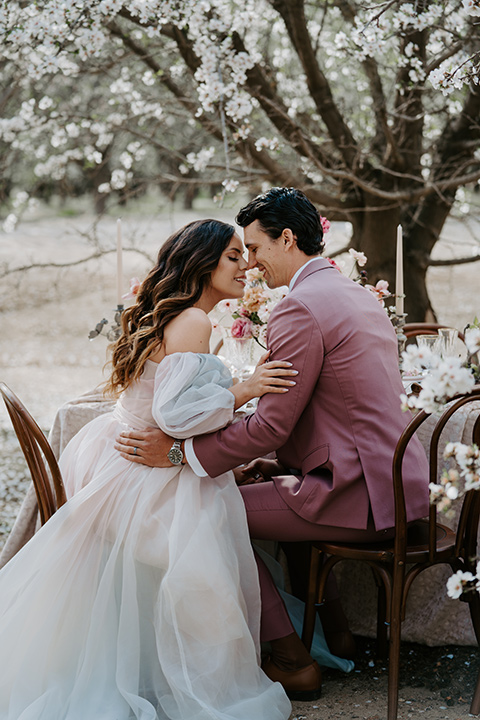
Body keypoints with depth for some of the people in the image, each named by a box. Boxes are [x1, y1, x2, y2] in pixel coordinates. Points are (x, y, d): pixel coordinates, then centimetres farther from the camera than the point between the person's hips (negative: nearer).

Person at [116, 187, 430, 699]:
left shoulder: (299, 310, -15)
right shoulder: (359, 296, 16)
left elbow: (271, 425, -18)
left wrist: (179, 452, -13)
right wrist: (278, 461, 18)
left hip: (358, 497, -10)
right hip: (400, 483, 10)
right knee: (271, 483, 26)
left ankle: (292, 661, 9)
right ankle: (329, 628, 30)